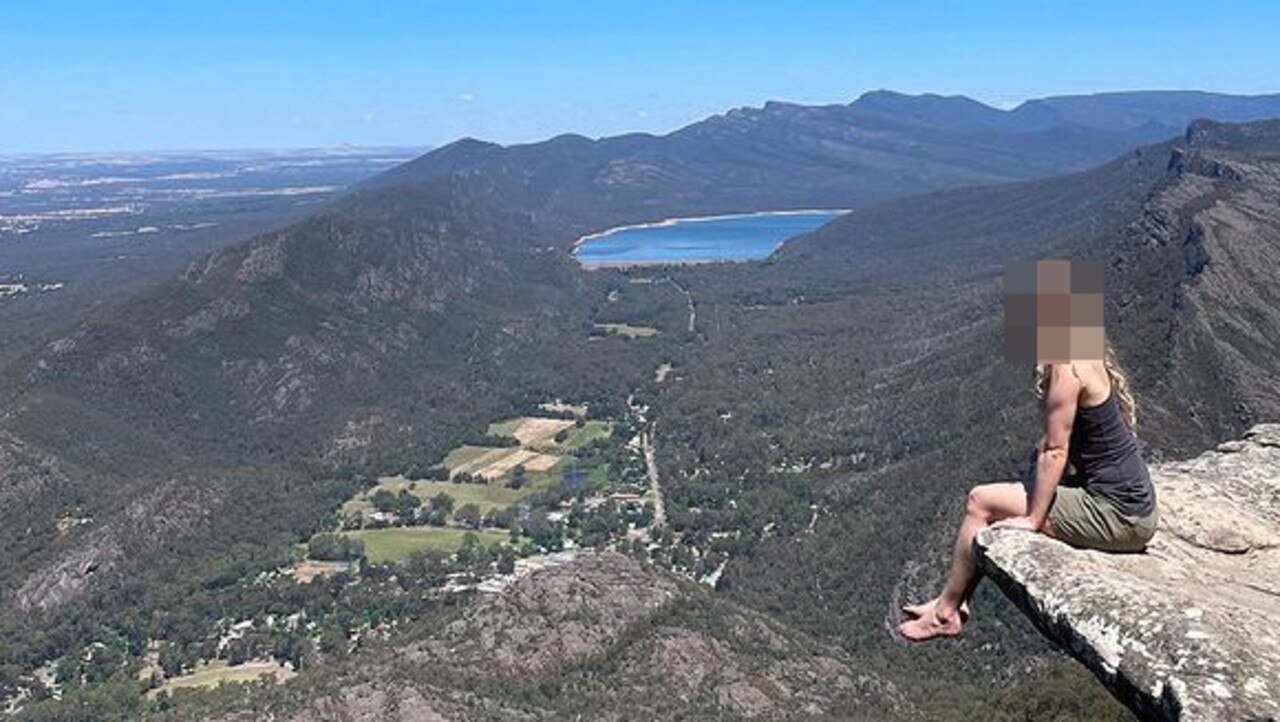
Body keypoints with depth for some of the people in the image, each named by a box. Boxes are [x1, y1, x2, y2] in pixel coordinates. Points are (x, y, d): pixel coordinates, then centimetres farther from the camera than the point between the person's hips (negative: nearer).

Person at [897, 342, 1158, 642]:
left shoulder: (1067, 366, -20)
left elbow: (1055, 451, -17)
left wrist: (1033, 519, -11)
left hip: (1117, 514, -9)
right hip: (1131, 501, 9)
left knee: (981, 501, -2)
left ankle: (945, 612, 12)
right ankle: (954, 601, 22)